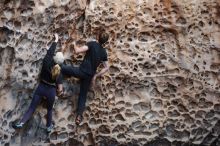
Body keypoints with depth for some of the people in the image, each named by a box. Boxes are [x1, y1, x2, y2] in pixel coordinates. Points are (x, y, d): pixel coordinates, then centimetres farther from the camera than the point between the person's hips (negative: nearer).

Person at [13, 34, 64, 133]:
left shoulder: (46, 62, -14)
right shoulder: (59, 73, -14)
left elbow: (51, 50, 3)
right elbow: (60, 89, -16)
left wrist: (56, 40, 17)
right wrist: (59, 92, 9)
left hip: (41, 87, 1)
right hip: (51, 90, -1)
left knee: (32, 107, 5)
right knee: (49, 109, 22)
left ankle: (21, 122, -10)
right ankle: (49, 126, 35)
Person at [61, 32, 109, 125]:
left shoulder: (92, 44, -6)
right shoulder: (104, 52, 10)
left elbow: (77, 51, -16)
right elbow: (106, 68, 12)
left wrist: (74, 45, 6)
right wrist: (95, 76, 13)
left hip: (81, 71, -5)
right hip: (89, 76, 5)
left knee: (61, 68, 9)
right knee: (83, 95, 14)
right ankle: (79, 116, 11)